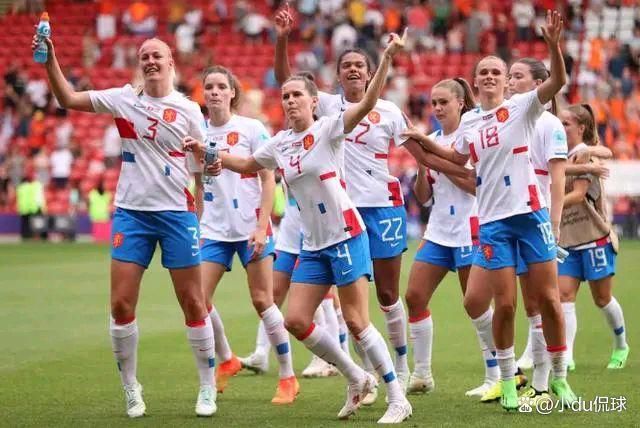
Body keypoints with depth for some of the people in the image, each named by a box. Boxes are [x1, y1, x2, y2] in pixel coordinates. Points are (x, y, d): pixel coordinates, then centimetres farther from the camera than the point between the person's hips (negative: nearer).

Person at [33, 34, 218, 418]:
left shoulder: (189, 110, 0)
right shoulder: (124, 99, 3)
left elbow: (203, 166, 7)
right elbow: (69, 98, 1)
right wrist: (50, 59, -10)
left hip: (177, 213, -1)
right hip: (131, 213, 1)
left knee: (193, 303, 2)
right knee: (121, 304, -3)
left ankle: (208, 389, 14)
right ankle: (132, 390, 11)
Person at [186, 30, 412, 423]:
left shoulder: (329, 129, -8)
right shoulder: (280, 143, 10)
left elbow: (367, 103, -23)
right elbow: (248, 165, 29)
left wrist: (387, 59, -35)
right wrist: (208, 153, 19)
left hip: (345, 236, -7)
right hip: (313, 246, 7)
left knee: (357, 322, -9)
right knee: (296, 321, 0)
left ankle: (398, 400, 0)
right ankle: (357, 380, 16)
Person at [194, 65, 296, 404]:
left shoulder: (251, 129, -5)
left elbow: (268, 180, -5)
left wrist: (261, 227, -13)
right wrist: (196, 228, 9)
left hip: (250, 227, -4)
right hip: (214, 231, 4)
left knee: (262, 301, -5)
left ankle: (288, 378, 6)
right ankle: (225, 360, 19)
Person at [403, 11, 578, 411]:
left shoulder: (521, 107, 0)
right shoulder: (469, 121, 11)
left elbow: (558, 81, -18)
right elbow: (459, 158, 31)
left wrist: (553, 44, -32)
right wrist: (425, 141, 22)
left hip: (530, 213, -2)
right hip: (493, 220, 2)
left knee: (548, 297, -2)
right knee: (505, 303, -4)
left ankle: (560, 378, 10)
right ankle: (507, 379, 11)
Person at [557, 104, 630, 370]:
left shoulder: (585, 154, -12)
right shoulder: (563, 156, 10)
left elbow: (578, 194, -22)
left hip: (595, 238, -7)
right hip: (568, 240, 7)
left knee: (602, 298, 6)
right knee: (564, 295, -8)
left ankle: (621, 345, 29)